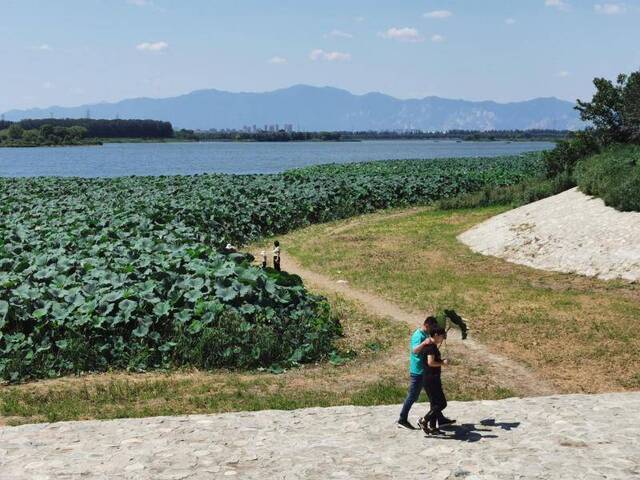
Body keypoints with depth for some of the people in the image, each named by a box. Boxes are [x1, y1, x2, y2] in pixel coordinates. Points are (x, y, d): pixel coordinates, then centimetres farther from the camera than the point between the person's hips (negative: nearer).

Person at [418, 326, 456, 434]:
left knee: (435, 403, 14)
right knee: (441, 403, -7)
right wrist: (442, 363, -15)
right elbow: (430, 362, -28)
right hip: (431, 379, -10)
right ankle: (424, 420, -4)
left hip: (433, 379, 10)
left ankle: (432, 427, 19)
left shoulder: (433, 346, 14)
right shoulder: (431, 347, -17)